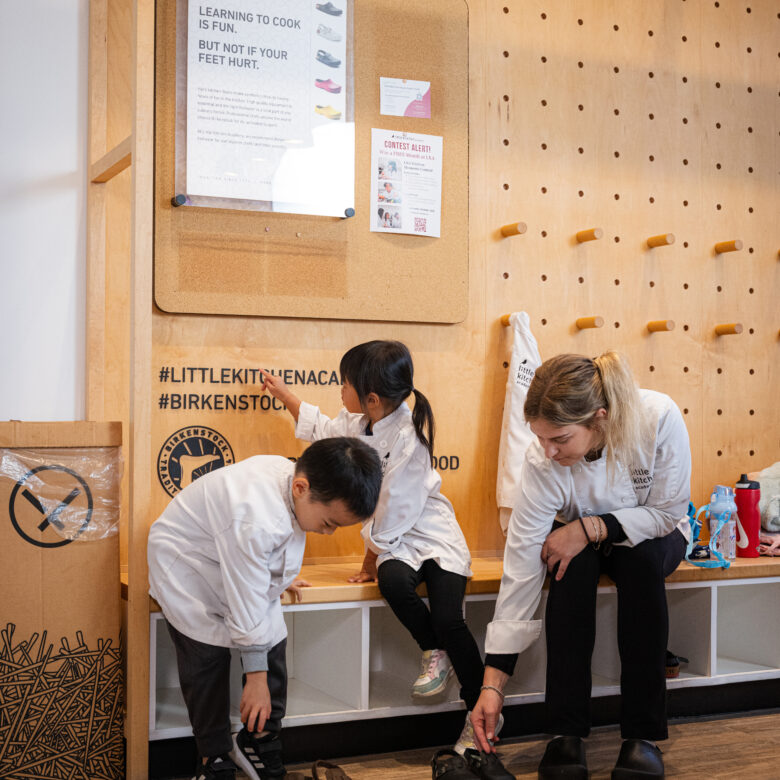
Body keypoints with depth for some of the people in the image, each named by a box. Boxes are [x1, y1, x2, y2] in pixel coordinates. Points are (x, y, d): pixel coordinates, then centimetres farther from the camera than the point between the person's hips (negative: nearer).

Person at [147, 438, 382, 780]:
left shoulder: (293, 474, -16)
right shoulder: (253, 519, -41)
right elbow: (247, 609, -32)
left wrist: (282, 578, 24)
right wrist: (256, 677, -23)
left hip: (242, 567, 7)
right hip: (188, 569, -7)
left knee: (273, 645, -1)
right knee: (208, 658, -10)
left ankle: (260, 743, 15)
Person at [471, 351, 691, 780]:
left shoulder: (660, 418, -33)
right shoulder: (542, 460, -30)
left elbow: (668, 512, -19)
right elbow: (520, 570, -29)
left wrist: (593, 528, -34)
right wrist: (493, 683, -30)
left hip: (652, 534, 0)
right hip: (582, 536, 0)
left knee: (642, 559, -34)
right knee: (572, 563, -33)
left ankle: (642, 735, -24)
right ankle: (566, 733, -24)